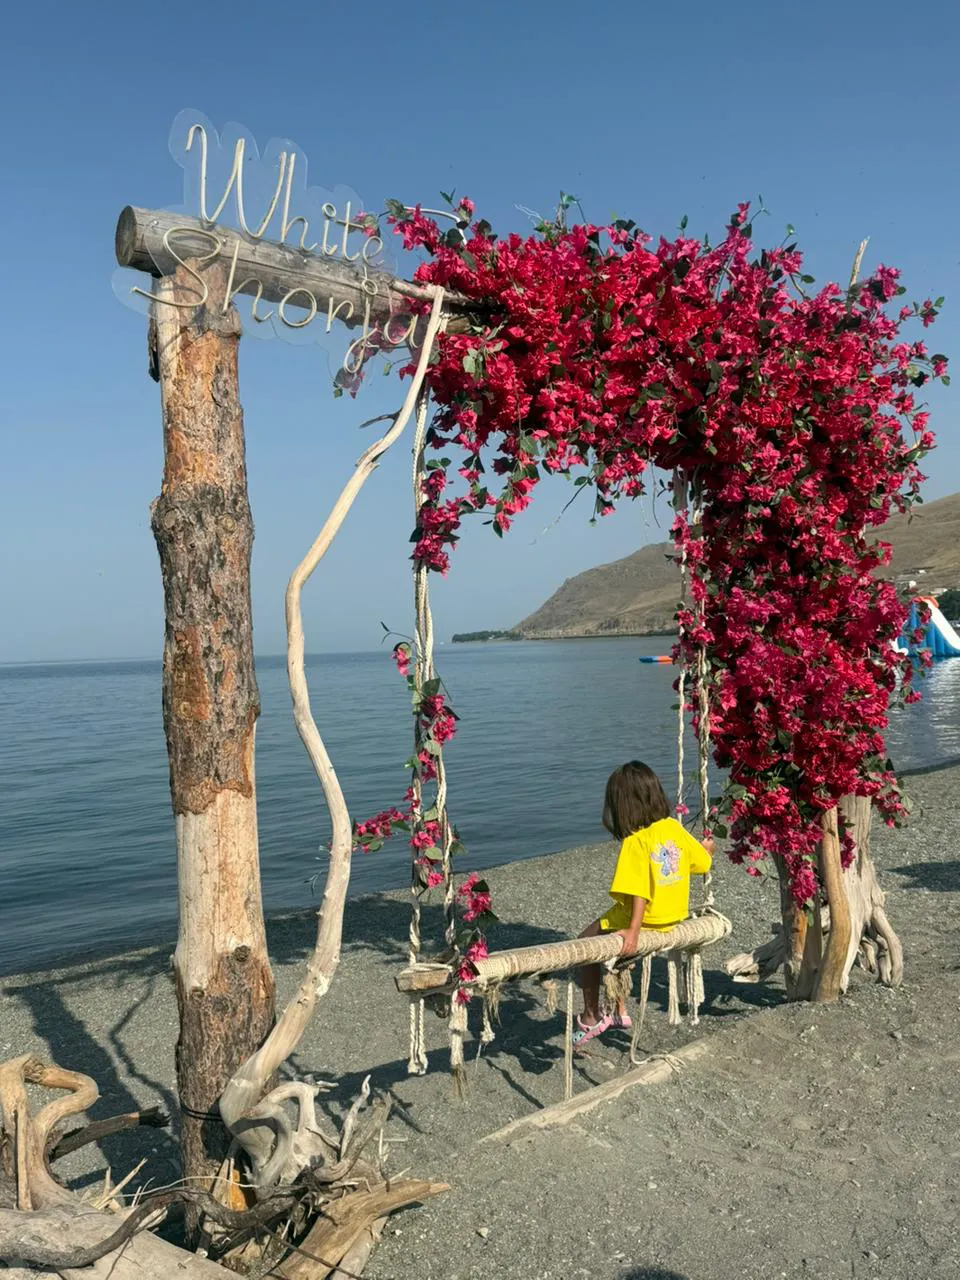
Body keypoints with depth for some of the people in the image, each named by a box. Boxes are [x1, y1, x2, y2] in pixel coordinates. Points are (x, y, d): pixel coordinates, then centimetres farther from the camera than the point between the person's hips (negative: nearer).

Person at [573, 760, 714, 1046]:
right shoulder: (673, 827, -3)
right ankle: (619, 1010, 32)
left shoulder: (635, 842, -21)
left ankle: (591, 1017, 18)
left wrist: (634, 931, -29)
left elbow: (639, 892, -28)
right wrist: (707, 845, 29)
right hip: (674, 916, 7)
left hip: (645, 919, -7)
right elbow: (702, 862, 8)